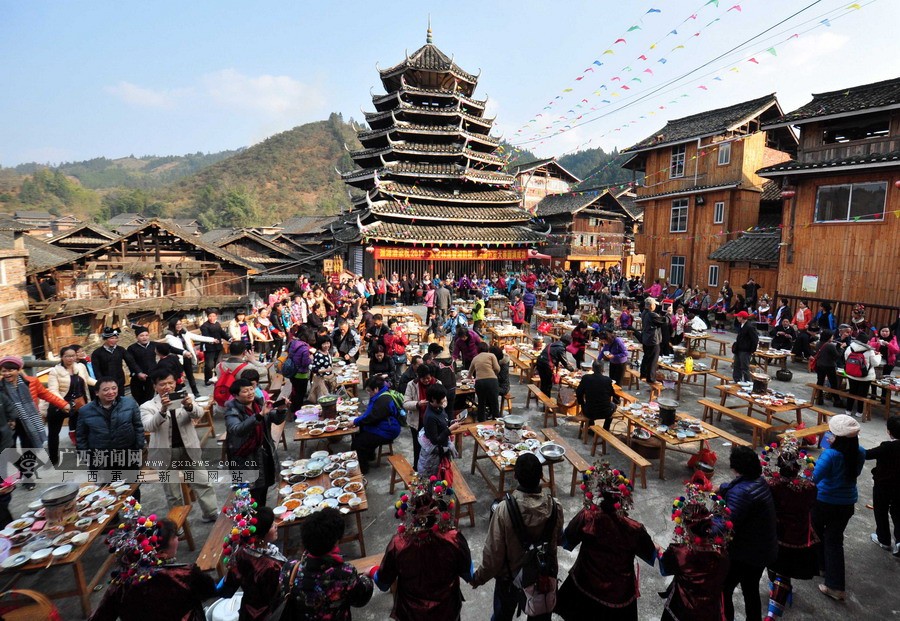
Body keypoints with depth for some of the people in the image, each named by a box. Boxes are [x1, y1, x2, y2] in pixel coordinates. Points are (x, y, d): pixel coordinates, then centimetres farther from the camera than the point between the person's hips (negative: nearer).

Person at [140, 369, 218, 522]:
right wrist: (163, 410, -40)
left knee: (203, 483, 9)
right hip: (166, 453, -1)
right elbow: (148, 427, -21)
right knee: (173, 493, 12)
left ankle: (212, 514, 23)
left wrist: (189, 407, -39)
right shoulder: (147, 406, -5)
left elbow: (198, 414, -15)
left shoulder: (185, 398, 0)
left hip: (189, 449, 1)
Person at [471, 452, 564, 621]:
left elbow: (494, 550, -22)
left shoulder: (504, 509, -32)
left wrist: (480, 577, -4)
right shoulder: (554, 506, -23)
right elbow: (558, 539, -3)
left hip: (510, 576, -2)